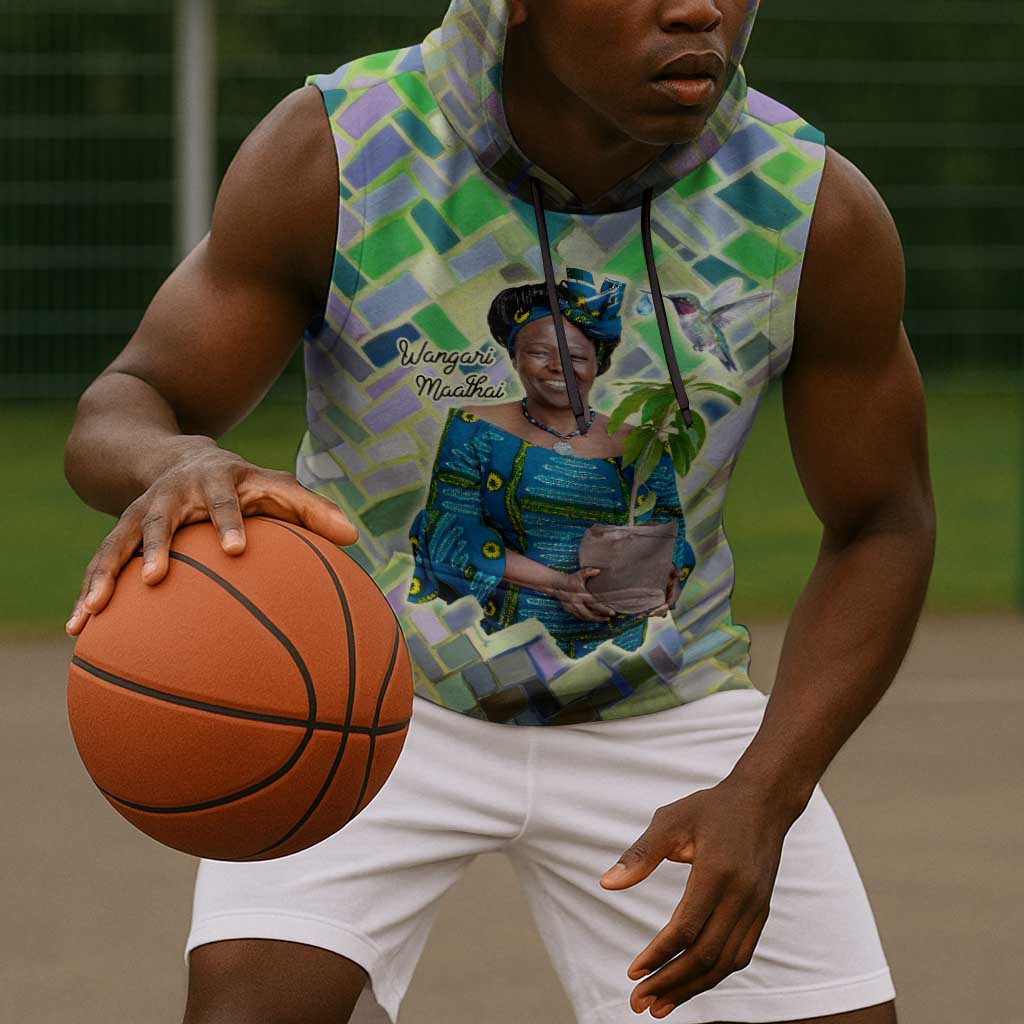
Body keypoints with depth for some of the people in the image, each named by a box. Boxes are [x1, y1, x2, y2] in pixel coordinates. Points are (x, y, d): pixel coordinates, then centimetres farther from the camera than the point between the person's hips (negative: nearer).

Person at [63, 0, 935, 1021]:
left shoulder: (819, 213, -19)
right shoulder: (332, 158, -22)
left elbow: (881, 528, -7)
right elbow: (122, 408, -17)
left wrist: (762, 797, -22)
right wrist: (170, 465, -43)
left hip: (655, 705, 2)